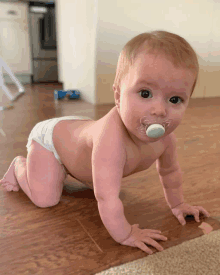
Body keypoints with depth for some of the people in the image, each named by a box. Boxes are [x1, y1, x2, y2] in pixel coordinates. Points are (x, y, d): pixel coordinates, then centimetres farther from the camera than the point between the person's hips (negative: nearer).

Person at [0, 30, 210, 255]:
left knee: (98, 180, 24)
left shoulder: (165, 136, -24)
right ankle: (19, 164, 20)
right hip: (51, 136, -6)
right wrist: (125, 235, -30)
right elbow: (106, 199, -45)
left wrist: (177, 204, 7)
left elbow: (170, 171, -4)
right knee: (45, 199, -8)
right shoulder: (111, 138, -49)